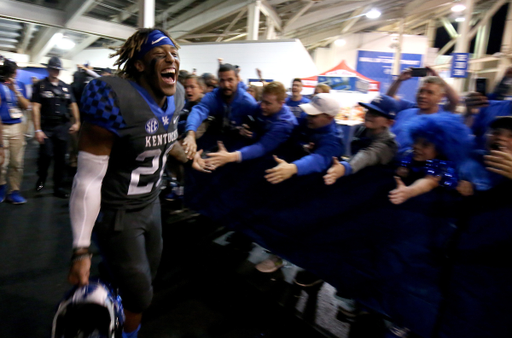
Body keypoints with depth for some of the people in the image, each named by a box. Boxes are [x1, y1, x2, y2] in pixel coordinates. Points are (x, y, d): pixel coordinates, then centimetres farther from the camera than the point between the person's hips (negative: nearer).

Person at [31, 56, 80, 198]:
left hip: (63, 127, 3)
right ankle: (41, 179, 22)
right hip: (46, 127, -3)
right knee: (46, 155, -9)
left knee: (61, 158, 5)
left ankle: (58, 187, 15)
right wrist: (37, 129, -14)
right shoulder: (40, 86, -1)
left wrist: (76, 122, -1)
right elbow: (35, 108, -7)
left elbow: (73, 105, 14)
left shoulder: (66, 87, 12)